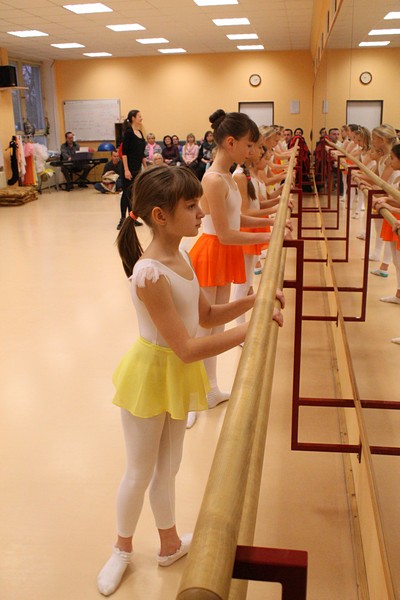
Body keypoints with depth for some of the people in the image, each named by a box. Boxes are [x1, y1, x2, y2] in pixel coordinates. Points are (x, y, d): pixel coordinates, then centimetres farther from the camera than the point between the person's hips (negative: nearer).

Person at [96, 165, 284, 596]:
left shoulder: (180, 258, -2)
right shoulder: (150, 274, -30)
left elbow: (206, 316, 7)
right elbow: (187, 348, -31)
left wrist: (251, 301, -6)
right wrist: (250, 330, -28)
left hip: (178, 377, 7)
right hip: (151, 376, -7)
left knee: (167, 468, 24)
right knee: (140, 473, 15)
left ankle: (170, 544, 46)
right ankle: (122, 549, 42)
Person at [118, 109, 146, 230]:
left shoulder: (140, 133, 12)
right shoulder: (128, 132, -11)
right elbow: (124, 152, -16)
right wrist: (126, 170, -21)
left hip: (138, 168, 8)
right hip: (130, 168, -8)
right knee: (126, 193, -5)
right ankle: (123, 219, -1)